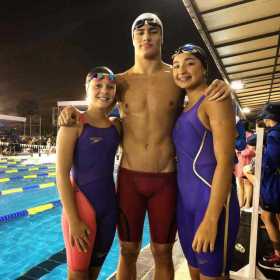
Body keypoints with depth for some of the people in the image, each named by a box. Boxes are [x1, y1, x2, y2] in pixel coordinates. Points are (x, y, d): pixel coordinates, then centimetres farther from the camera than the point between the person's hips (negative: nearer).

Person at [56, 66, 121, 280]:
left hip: (109, 203, 5)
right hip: (81, 202, -5)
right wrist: (73, 220, -15)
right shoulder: (74, 123, -10)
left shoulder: (116, 125, 5)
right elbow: (62, 174, -14)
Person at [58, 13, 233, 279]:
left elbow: (205, 92, 16)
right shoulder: (121, 81, 2)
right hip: (129, 178, 1)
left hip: (166, 179, 0)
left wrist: (222, 86, -9)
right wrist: (74, 113, -9)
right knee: (128, 251, 15)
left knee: (162, 253, 15)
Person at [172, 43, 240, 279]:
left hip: (212, 200, -7)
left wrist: (211, 219, -20)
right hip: (185, 201, 8)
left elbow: (225, 162, -17)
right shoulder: (184, 108, 14)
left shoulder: (215, 100, -9)